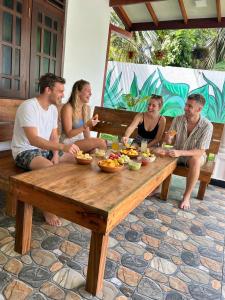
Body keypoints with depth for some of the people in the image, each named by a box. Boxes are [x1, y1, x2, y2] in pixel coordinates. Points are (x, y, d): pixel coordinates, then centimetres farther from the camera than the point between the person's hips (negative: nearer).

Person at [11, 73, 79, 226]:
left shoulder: (53, 108, 4)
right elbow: (33, 139, -34)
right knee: (50, 168, -36)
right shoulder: (28, 106, -22)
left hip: (46, 149, 8)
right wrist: (62, 147, -45)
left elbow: (54, 136, 6)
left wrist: (56, 154, -12)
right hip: (25, 151, -8)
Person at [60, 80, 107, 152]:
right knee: (100, 142, -21)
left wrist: (89, 142, -4)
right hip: (69, 143, -6)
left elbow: (86, 134, 11)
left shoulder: (87, 108, 7)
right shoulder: (68, 108, -12)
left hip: (81, 140, 6)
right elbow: (69, 134, -15)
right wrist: (86, 125, -23)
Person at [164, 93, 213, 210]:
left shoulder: (207, 126, -21)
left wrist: (180, 152, -37)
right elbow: (169, 141, -4)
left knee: (195, 160, -37)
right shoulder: (177, 119, -11)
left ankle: (186, 196, -20)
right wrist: (168, 137, -29)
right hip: (177, 153, 3)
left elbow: (200, 151, -23)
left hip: (195, 155, -3)